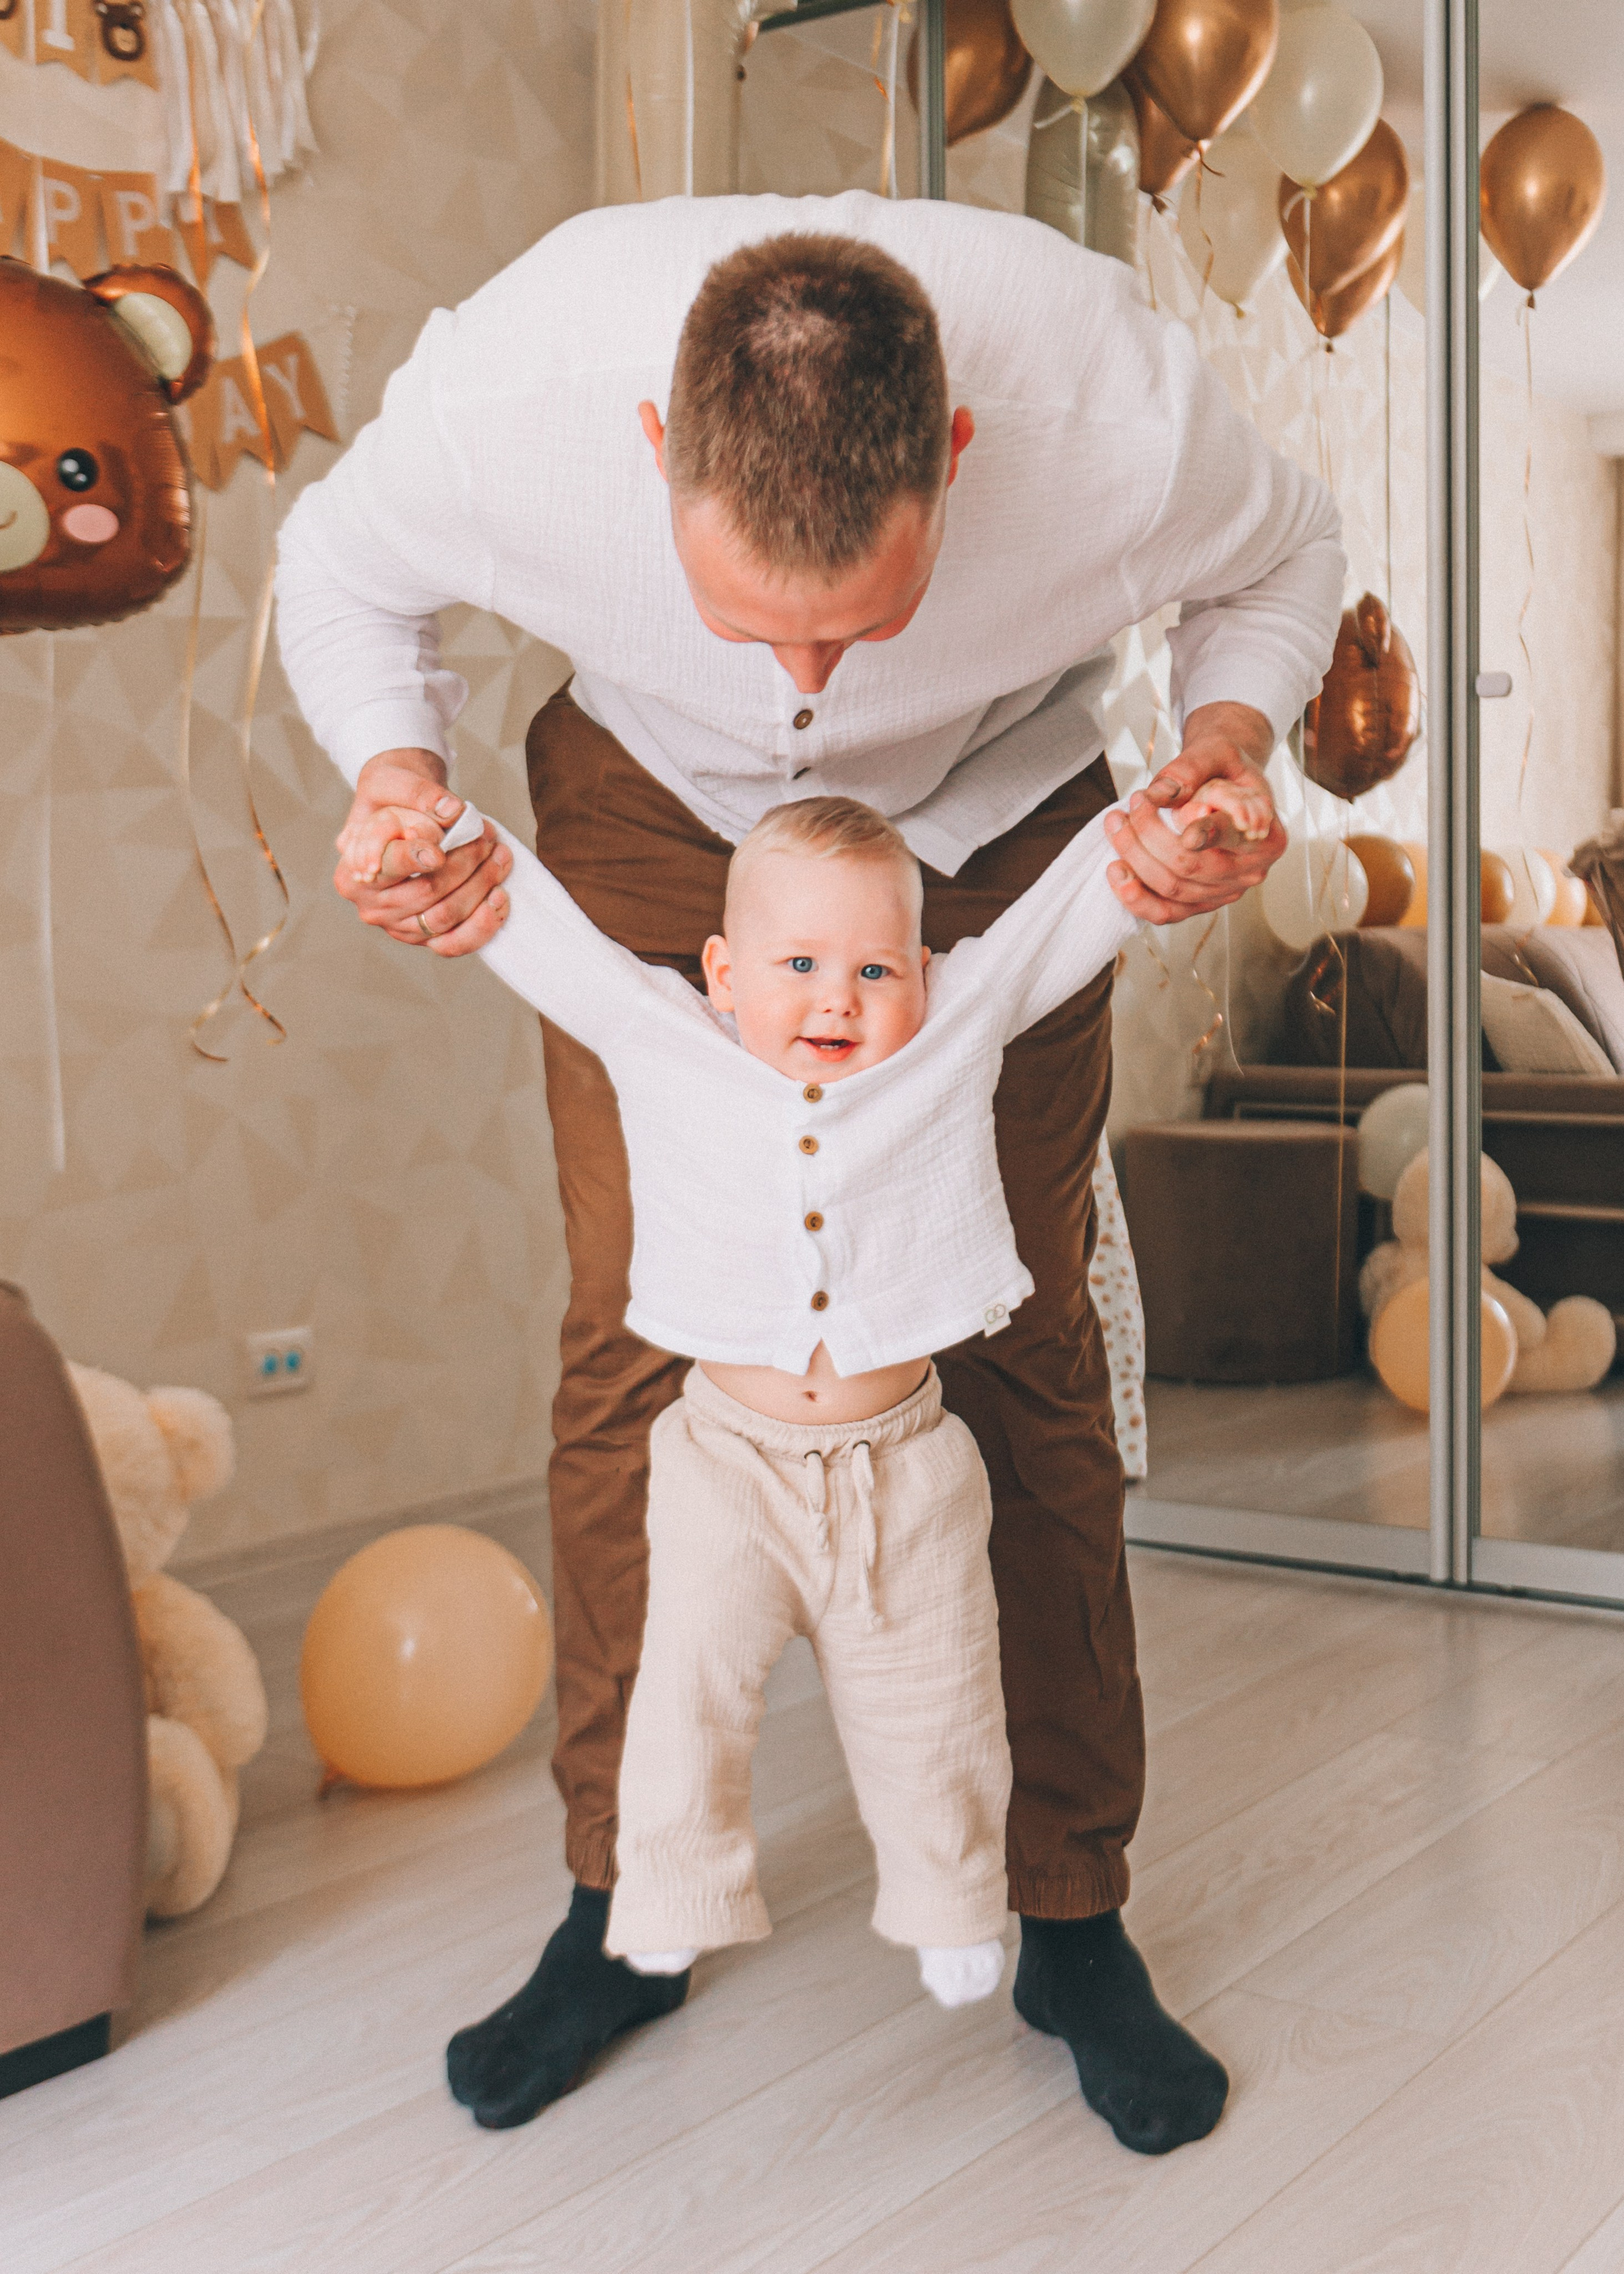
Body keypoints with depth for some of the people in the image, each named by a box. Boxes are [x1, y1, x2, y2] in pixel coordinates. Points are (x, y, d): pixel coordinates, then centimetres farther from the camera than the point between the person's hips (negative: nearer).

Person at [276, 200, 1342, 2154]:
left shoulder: (1120, 414, -36)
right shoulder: (501, 399, -35)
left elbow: (1281, 566, -9)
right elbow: (340, 570, -9)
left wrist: (1223, 753, -30)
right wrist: (395, 782, -30)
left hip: (988, 820, 0)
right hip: (653, 806, 1)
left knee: (1025, 1352, -3)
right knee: (628, 1340, -4)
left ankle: (1073, 1922, 12)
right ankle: (621, 1905, 12)